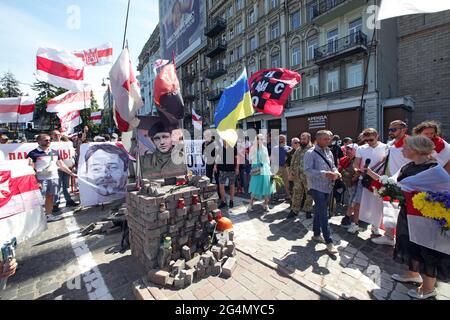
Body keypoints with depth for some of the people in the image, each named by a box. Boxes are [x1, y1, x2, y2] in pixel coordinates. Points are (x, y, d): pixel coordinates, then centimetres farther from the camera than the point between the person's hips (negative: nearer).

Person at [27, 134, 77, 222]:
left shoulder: (55, 152, 11)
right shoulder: (33, 153, -5)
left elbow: (61, 165, 17)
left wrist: (72, 174, 14)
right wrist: (36, 181, -15)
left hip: (54, 178, 5)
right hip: (41, 179, -5)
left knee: (50, 197, 13)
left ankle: (49, 215, 23)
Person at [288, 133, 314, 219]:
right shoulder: (298, 150, 11)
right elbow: (293, 162, 14)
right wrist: (290, 172, 6)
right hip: (297, 176, 5)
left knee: (309, 194, 9)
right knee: (296, 194, 11)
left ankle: (308, 210, 25)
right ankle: (294, 210, 23)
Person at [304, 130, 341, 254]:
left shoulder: (329, 152, 12)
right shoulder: (311, 153, -12)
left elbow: (332, 166, 19)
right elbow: (307, 170, -20)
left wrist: (336, 172, -4)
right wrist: (325, 174, -27)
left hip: (328, 187, 7)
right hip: (317, 187, -7)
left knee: (319, 211, 18)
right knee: (323, 214, -6)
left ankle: (316, 234, 34)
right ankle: (329, 242, 4)